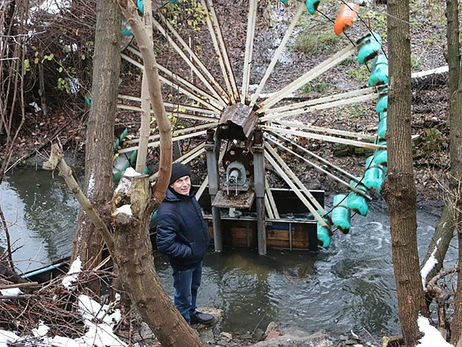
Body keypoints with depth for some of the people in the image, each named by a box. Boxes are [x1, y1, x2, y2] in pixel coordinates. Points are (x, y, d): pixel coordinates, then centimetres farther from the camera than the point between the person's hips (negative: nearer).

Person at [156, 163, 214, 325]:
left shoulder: (189, 197, -5)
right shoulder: (167, 211, -33)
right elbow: (164, 244, -32)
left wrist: (203, 244, 8)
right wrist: (189, 252, -24)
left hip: (197, 257, 9)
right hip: (182, 262, -8)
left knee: (194, 288, 29)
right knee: (183, 297, 12)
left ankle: (191, 314, 54)